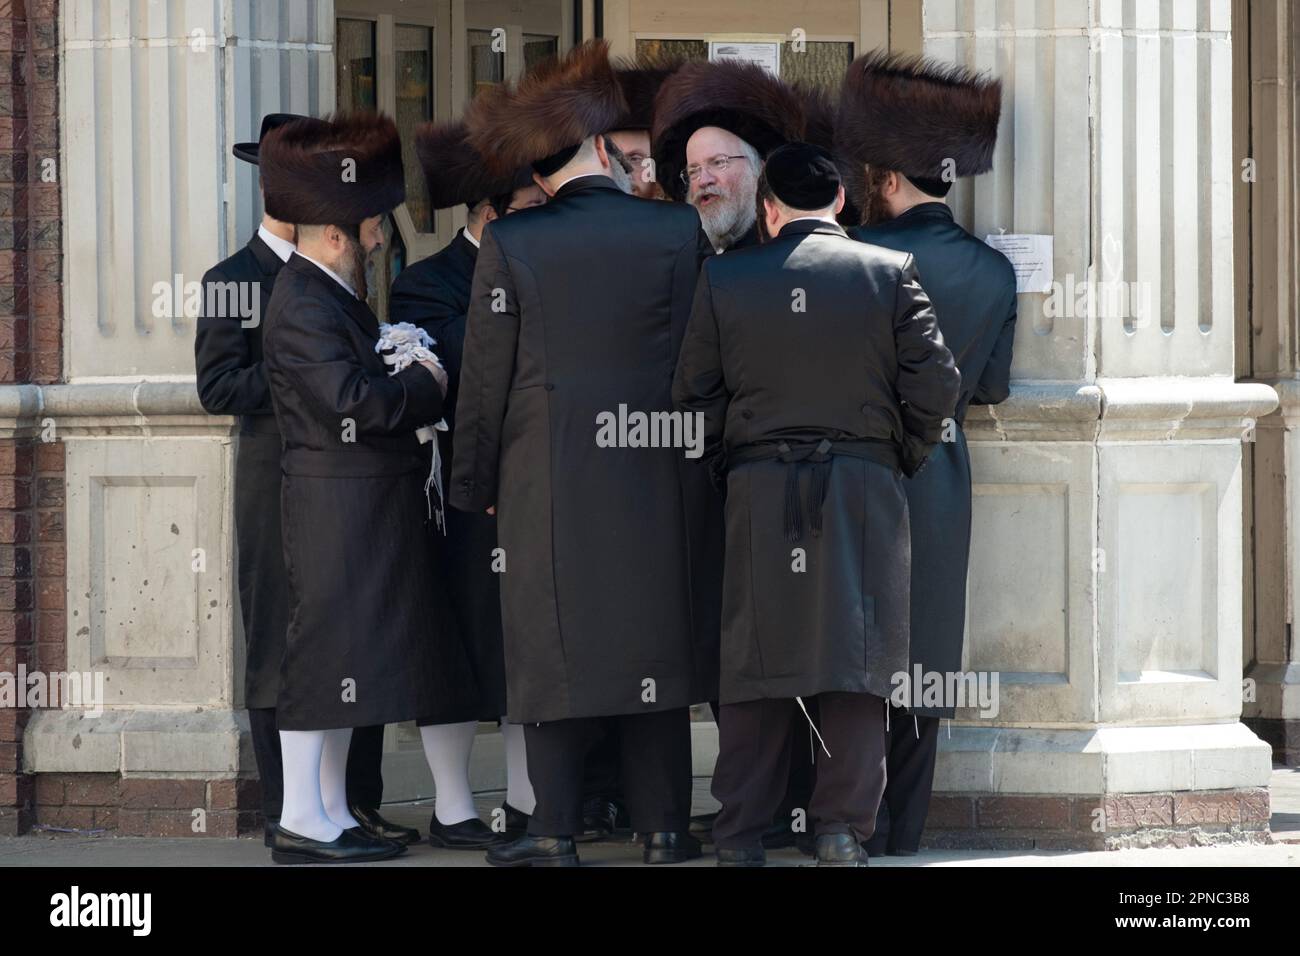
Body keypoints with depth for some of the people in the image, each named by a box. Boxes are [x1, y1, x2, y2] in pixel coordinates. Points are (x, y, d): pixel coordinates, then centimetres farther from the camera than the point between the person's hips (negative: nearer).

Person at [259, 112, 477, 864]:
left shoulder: (336, 296, 17)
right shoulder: (304, 307, -16)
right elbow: (351, 402, -25)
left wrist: (410, 384, 6)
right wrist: (424, 384, -11)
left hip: (369, 511, 10)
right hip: (338, 510, -10)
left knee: (344, 660, 11)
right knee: (328, 650, -8)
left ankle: (331, 814, 15)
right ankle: (302, 821, -5)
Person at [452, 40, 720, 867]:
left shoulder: (511, 245, -3)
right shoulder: (680, 232, -1)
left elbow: (486, 378, 0)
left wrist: (477, 482, 9)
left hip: (549, 475, -1)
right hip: (657, 475, 1)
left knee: (556, 643, 3)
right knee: (655, 638, 8)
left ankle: (557, 829, 3)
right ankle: (663, 825, 11)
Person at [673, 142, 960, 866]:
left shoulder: (724, 278, 2)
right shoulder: (890, 272, -1)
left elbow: (695, 399, 4)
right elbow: (936, 385, -3)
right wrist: (907, 448, 15)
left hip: (759, 491, 1)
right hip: (864, 489, -1)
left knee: (755, 665, 6)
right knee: (856, 658, 3)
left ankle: (742, 839, 7)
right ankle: (843, 833, -1)